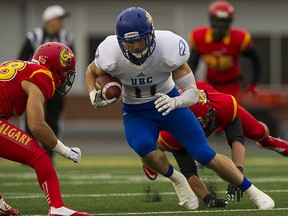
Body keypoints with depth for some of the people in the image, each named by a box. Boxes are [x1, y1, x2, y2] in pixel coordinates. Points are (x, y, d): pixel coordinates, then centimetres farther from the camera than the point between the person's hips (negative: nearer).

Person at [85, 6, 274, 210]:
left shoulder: (169, 47, -30)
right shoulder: (110, 54, -27)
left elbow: (192, 92, -23)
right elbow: (91, 71, -1)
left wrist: (174, 102, -45)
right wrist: (93, 95, -22)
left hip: (167, 101, 0)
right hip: (136, 112, 1)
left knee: (205, 154, -7)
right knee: (143, 146, -32)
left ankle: (253, 191, 12)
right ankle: (176, 179, -3)